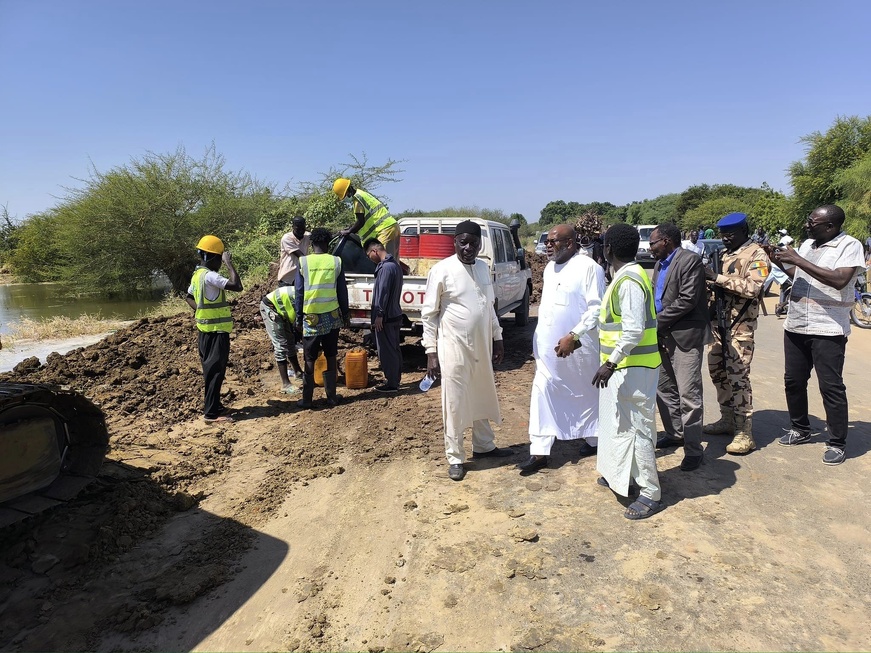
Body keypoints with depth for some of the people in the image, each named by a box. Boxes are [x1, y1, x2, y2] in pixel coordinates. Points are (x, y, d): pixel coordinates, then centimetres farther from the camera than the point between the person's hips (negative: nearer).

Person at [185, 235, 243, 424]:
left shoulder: (197, 274, 11)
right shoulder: (209, 276, -20)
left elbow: (189, 297, 25)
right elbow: (237, 286, -29)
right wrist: (229, 264, -21)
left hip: (205, 330, 10)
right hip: (216, 331, -10)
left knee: (210, 370, 17)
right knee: (216, 371, -5)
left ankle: (213, 405, 27)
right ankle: (211, 413, 0)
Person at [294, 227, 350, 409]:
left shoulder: (303, 262, -4)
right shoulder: (336, 262, -1)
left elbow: (299, 292, -1)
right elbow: (342, 291, 3)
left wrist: (298, 317, 7)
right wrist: (345, 313, 14)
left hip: (311, 317, -1)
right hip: (332, 316, 1)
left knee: (310, 359, 6)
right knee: (331, 357, 11)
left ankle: (307, 399, 10)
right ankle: (331, 396, 15)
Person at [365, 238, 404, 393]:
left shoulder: (386, 267, -18)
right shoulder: (394, 264, 13)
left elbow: (383, 292, -22)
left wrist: (379, 315, -19)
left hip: (386, 317, -10)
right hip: (395, 315, 10)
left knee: (387, 351, -2)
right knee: (394, 349, 16)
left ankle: (391, 384, 5)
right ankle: (395, 379, 25)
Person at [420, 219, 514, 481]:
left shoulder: (483, 268, 7)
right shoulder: (441, 270, -11)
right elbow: (428, 313, -9)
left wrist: (497, 338, 14)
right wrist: (431, 352, -13)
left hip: (482, 345, 6)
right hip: (454, 347, -6)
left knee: (483, 398, 19)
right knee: (454, 403, 4)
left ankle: (484, 446, 37)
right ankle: (455, 458, 18)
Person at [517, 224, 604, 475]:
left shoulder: (588, 268, -13)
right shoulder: (550, 268, 11)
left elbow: (596, 308, -18)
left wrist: (573, 336, -24)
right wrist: (539, 336, 16)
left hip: (579, 346, -7)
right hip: (549, 345, 7)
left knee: (587, 394, 12)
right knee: (542, 392, 2)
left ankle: (593, 439, 35)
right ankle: (539, 452, 7)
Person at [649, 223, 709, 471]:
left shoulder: (690, 260, -13)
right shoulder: (660, 264, 14)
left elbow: (687, 300, -20)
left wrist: (658, 321, -14)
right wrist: (656, 328, 1)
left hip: (686, 336, -9)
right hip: (663, 336, 9)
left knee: (688, 394, -5)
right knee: (664, 388, 17)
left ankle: (693, 449, 5)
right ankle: (674, 433, 33)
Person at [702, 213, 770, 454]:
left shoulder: (756, 255, -8)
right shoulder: (725, 254, 16)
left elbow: (753, 288, -22)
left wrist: (719, 278, -24)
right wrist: (709, 280, -1)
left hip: (740, 325, -8)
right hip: (719, 321, 8)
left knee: (738, 377, -9)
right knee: (717, 371, 13)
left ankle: (744, 433, -3)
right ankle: (727, 419, 27)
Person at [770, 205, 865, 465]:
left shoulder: (850, 245, -8)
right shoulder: (807, 244, 12)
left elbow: (839, 280, -23)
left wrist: (798, 260, -21)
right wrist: (780, 262, 4)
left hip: (828, 329, -7)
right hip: (795, 326, 7)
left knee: (831, 387, 0)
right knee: (793, 381, 13)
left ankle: (837, 443, 12)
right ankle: (800, 429, 30)